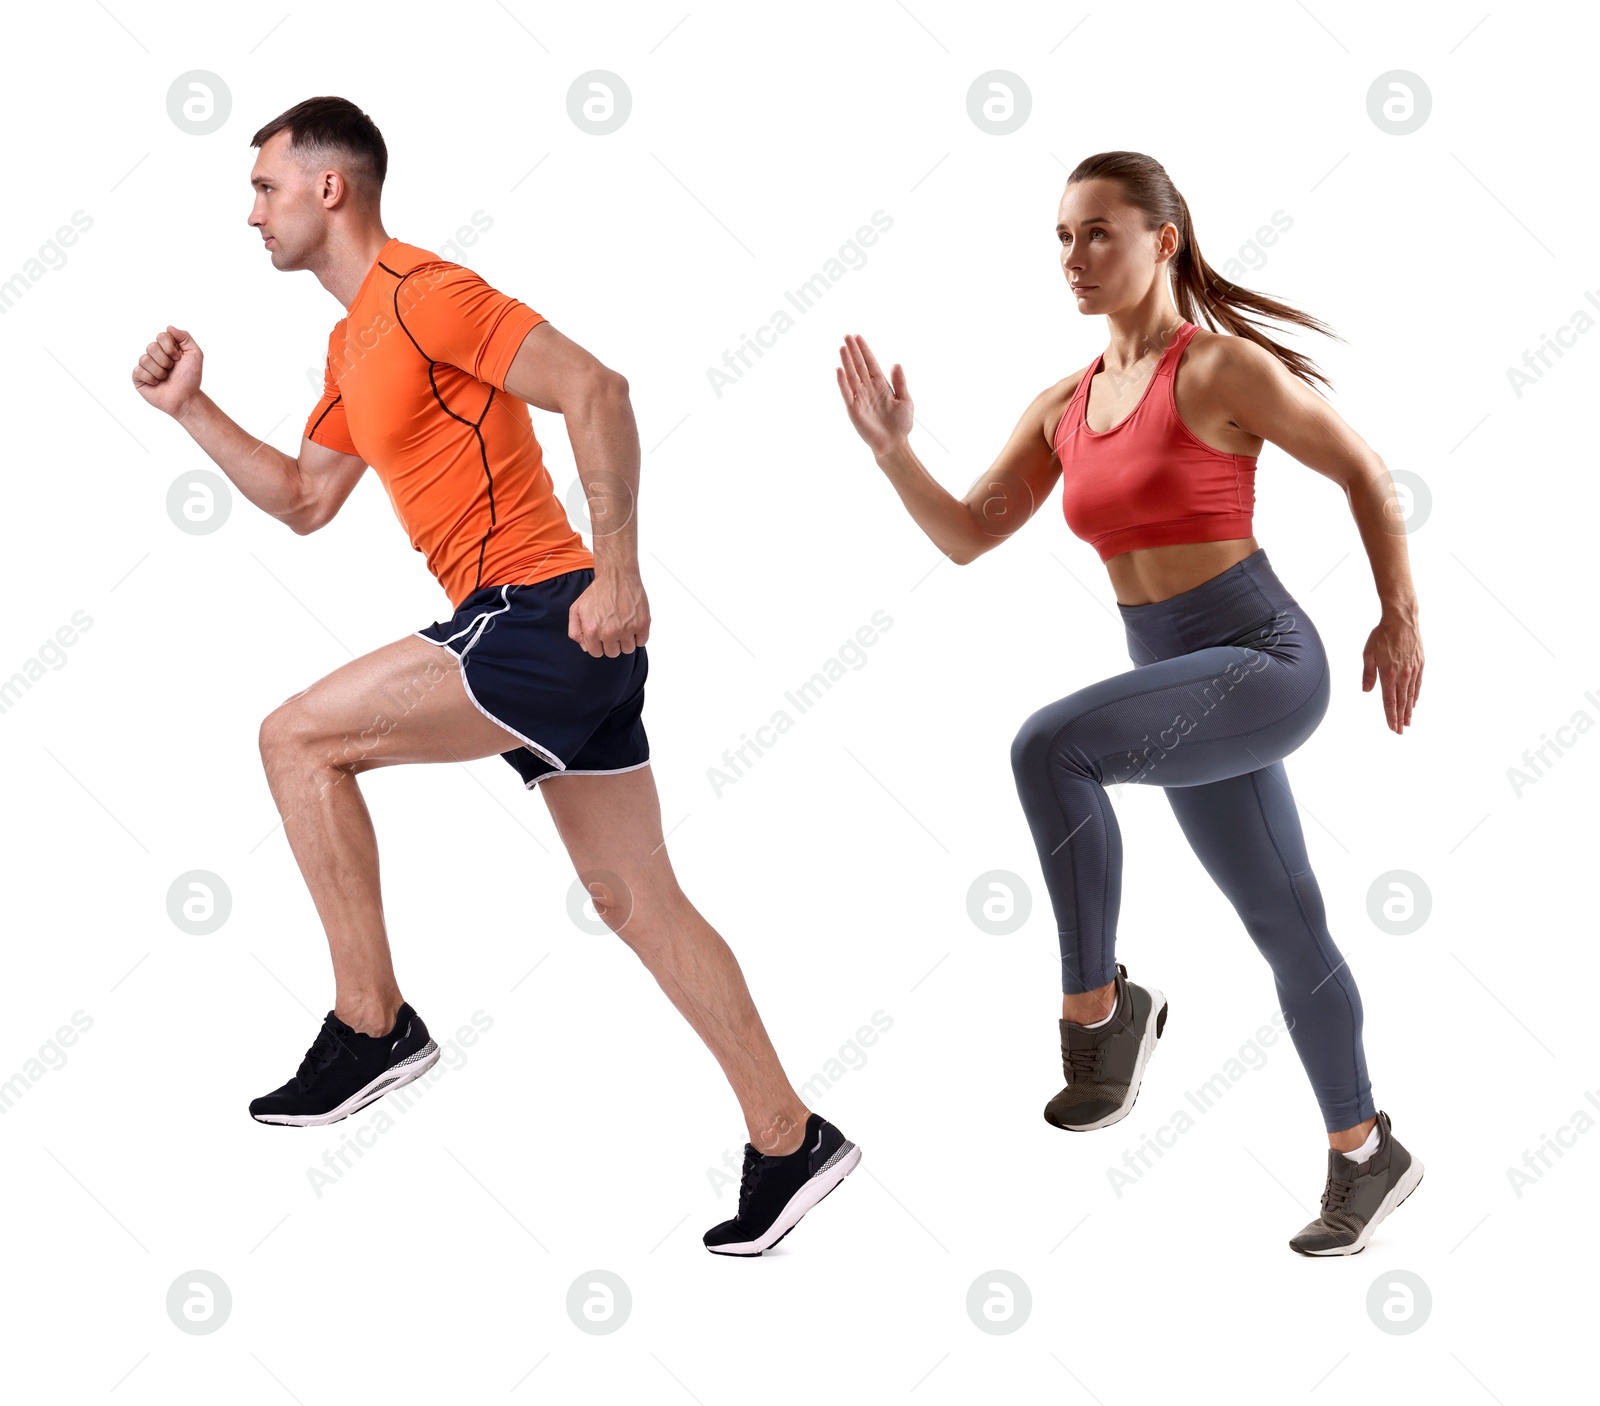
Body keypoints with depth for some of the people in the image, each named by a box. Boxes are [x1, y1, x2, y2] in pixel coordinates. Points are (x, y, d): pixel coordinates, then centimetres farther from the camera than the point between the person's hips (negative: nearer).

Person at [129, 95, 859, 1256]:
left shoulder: (423, 293, -10)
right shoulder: (356, 342, 20)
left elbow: (594, 389, -20)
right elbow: (303, 502, 28)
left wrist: (619, 570, -23)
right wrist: (191, 408, 21)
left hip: (544, 621, -10)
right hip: (549, 641, 10)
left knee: (299, 737, -6)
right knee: (638, 901, 10)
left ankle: (370, 1025, 2)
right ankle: (791, 1144, 13)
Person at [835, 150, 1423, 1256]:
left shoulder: (1220, 367, -10)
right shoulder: (1064, 407, 10)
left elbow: (1366, 473, -2)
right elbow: (968, 536, 9)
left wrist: (1399, 617, 0)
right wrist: (893, 450, -6)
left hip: (1266, 659, -7)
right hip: (1182, 680, 7)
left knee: (1050, 747, -29)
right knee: (1286, 925, 15)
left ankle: (1100, 1006, -13)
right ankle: (1367, 1153, 29)